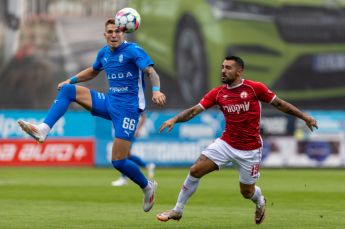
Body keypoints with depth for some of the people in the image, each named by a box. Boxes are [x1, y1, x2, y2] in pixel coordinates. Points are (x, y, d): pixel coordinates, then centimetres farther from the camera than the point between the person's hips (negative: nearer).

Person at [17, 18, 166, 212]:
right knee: (68, 90, -6)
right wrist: (71, 80, 21)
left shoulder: (133, 51, -12)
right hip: (109, 102, 7)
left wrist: (156, 90, -43)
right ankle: (43, 130, -18)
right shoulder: (104, 53, 10)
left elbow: (151, 72, -24)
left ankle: (148, 187, 16)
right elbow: (93, 71, 30)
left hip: (128, 108, -7)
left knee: (119, 161, -11)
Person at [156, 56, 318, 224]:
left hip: (250, 150, -3)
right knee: (195, 170, -11)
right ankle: (177, 210, 3)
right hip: (226, 143, 3)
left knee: (247, 192, 6)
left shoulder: (255, 88, -10)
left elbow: (279, 103, -3)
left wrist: (304, 116, -4)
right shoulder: (217, 93, -2)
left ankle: (260, 202, 45)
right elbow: (195, 110, -6)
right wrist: (174, 119, -21)